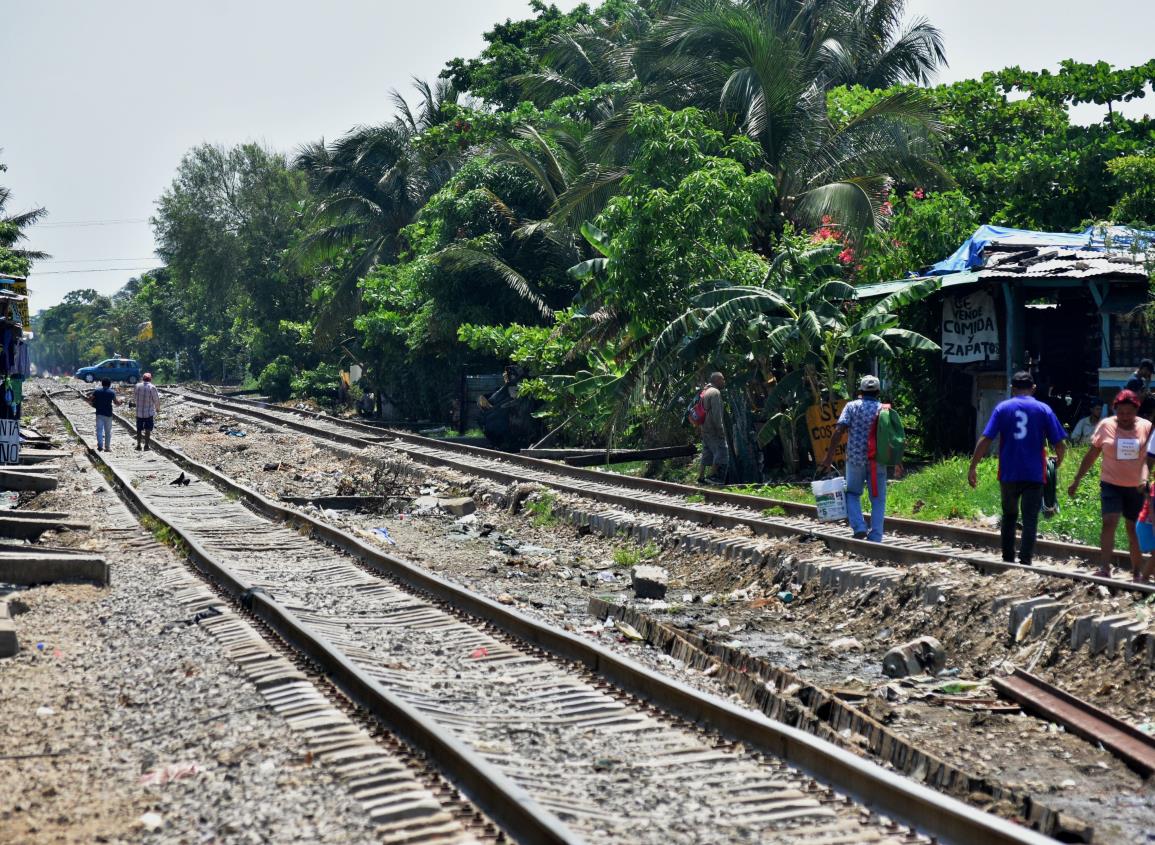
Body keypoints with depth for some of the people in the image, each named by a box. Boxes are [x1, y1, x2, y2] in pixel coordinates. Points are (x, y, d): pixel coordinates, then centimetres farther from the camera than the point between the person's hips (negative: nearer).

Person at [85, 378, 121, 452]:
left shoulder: (97, 391, 0)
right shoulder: (112, 392, -3)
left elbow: (89, 399, -3)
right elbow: (116, 402, 2)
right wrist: (120, 402, 23)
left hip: (99, 413, 1)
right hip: (108, 414, -1)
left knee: (99, 430, 1)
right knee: (108, 431, 9)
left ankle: (100, 445, -15)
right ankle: (107, 447, 11)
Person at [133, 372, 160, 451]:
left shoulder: (138, 386, -4)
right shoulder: (152, 387, -14)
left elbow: (134, 396, 12)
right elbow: (156, 400, -7)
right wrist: (158, 408, 12)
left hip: (139, 412, 3)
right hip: (149, 412, -3)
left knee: (139, 430, 14)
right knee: (148, 430, 6)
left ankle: (138, 445, 17)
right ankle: (146, 445, 5)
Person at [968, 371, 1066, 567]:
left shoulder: (1002, 408, 3)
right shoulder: (1043, 409, 2)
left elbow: (985, 440, -5)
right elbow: (1060, 444, -1)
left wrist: (973, 467, -2)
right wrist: (1058, 463, 19)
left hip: (1008, 474, 1)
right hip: (1034, 475, -1)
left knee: (1009, 516, 17)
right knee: (1030, 520, 1)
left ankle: (1008, 560, 20)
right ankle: (1025, 562, -8)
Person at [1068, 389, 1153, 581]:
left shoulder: (1146, 427, -2)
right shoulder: (1106, 426, -4)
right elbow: (1091, 455, 2)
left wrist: (1145, 479, -17)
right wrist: (1077, 480, 2)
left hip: (1136, 487, 1)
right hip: (1111, 484, -1)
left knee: (1134, 529, 9)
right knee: (1109, 522, -16)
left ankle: (1138, 572, 20)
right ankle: (1104, 569, -20)